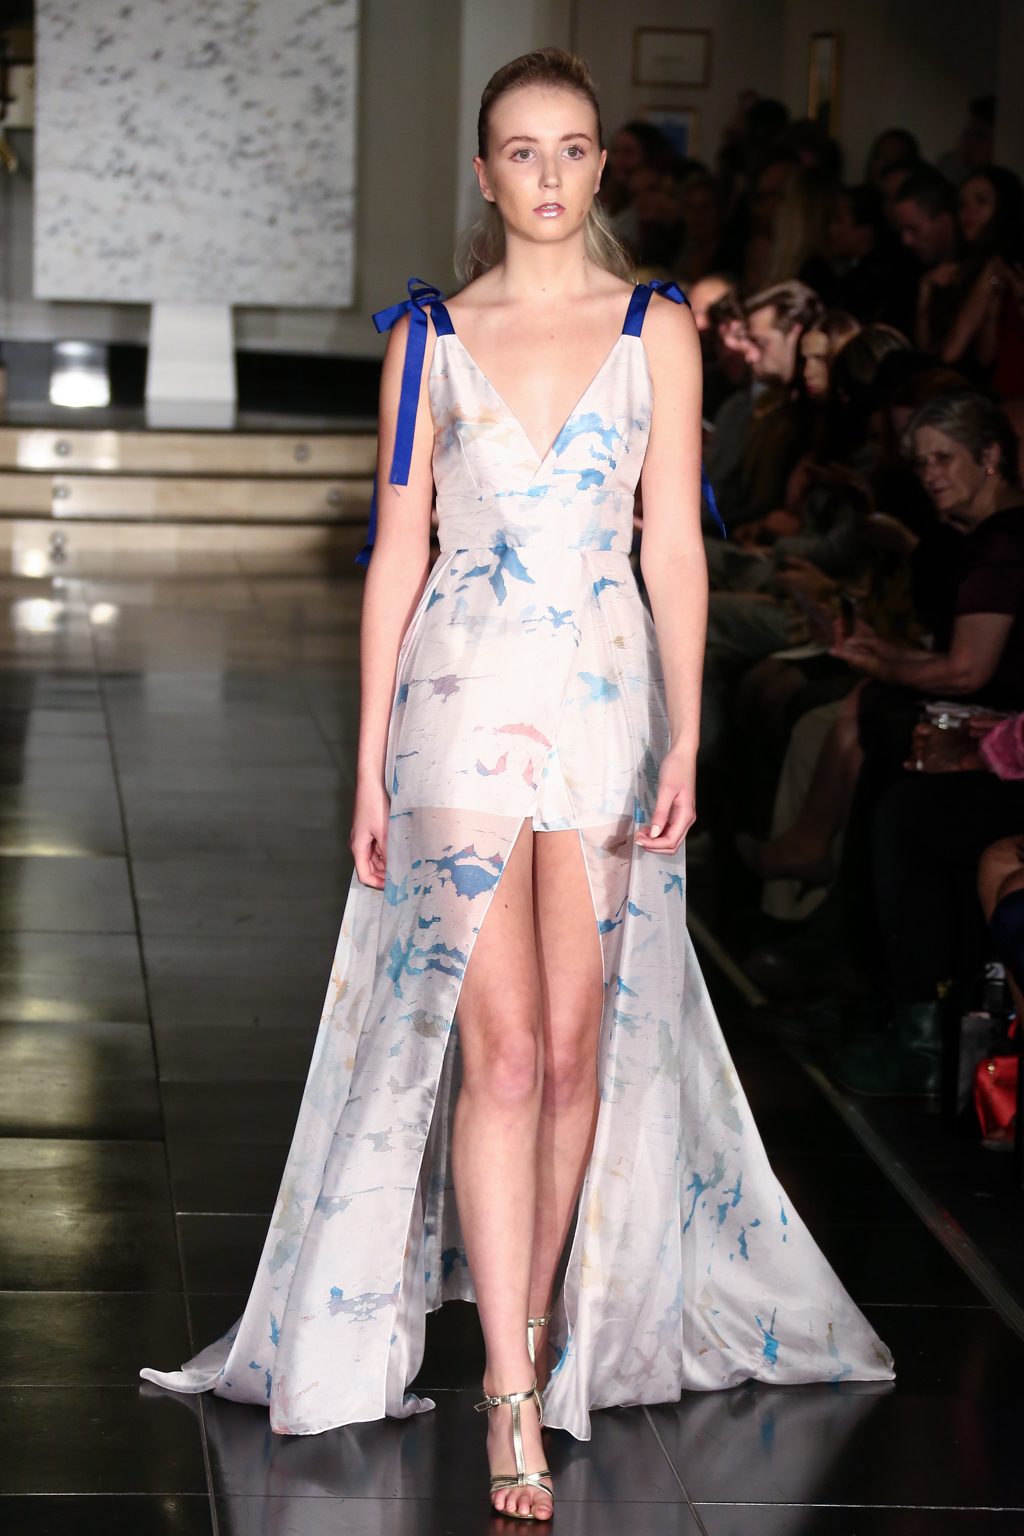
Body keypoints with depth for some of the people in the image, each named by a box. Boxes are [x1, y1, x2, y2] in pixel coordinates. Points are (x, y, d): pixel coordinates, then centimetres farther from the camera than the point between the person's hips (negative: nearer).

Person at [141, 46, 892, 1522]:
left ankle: (539, 1330, 21)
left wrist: (684, 740, -6)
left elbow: (676, 544, 3)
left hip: (607, 703, 1)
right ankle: (514, 1401, -6)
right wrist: (369, 762, 2)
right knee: (500, 1050, -8)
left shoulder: (656, 332, 5)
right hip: (465, 703, -1)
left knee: (579, 1051, 5)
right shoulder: (430, 337, 6)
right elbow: (398, 550, 6)